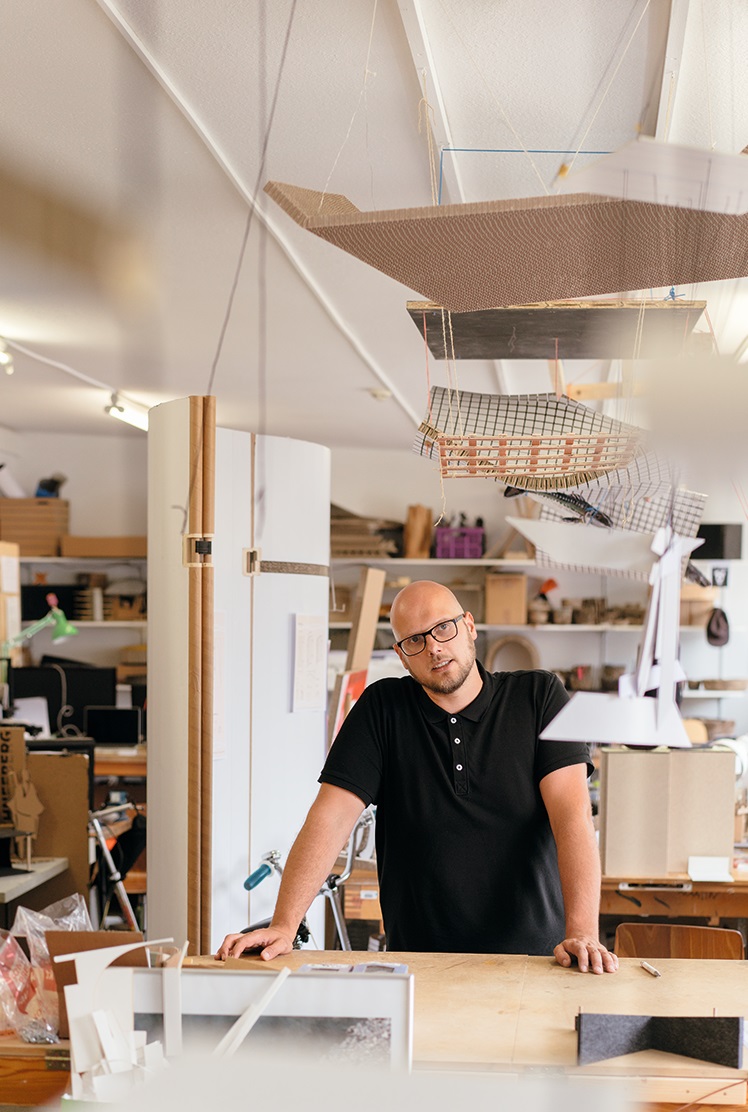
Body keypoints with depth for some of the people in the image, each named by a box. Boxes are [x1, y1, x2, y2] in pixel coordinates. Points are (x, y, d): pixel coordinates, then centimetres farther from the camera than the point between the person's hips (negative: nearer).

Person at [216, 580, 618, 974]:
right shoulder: (384, 708, 5)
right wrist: (283, 926, -14)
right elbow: (331, 817, -2)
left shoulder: (538, 696, 1)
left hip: (533, 953, -1)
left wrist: (582, 932, -23)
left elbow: (572, 813, -10)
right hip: (419, 957, 1)